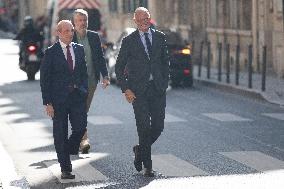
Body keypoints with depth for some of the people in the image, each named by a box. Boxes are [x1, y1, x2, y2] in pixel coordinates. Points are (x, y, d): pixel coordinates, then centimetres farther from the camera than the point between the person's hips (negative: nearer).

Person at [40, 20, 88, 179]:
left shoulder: (79, 49, 9)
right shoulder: (51, 52, -3)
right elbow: (45, 78, -4)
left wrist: (84, 91, 3)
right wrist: (47, 102, -10)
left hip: (78, 96, 3)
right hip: (59, 98, -3)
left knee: (80, 127, -9)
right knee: (60, 133, 2)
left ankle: (69, 150, 23)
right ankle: (65, 169, 12)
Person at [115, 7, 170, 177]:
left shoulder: (160, 37, 9)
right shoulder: (129, 41, 0)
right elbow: (119, 67, 2)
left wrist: (165, 83, 7)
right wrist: (125, 89, -6)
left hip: (158, 88, 3)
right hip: (138, 90, -3)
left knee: (158, 126, 0)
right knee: (144, 127, -6)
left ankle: (140, 150, 27)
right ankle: (148, 166, 4)